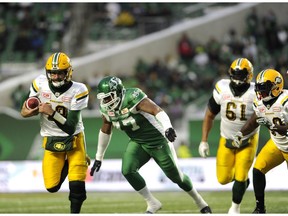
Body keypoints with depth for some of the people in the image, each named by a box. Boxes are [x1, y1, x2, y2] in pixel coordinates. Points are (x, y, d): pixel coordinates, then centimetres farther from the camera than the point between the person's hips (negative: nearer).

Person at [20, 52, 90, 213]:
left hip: (74, 139, -3)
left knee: (77, 185, -12)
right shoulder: (40, 84, -11)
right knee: (52, 187, 0)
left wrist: (51, 113, -35)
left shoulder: (78, 91, -20)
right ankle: (66, 165, 30)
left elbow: (70, 128, -23)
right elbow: (24, 112, -1)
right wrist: (36, 110, -24)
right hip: (51, 140, 3)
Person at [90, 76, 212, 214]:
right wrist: (99, 157, 15)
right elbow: (105, 131, 11)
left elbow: (157, 110, -37)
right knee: (127, 170, -17)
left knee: (175, 175, 4)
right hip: (137, 142, 6)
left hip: (157, 139, -6)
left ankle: (200, 201, 30)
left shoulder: (132, 97, -28)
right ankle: (152, 204, -2)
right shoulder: (106, 109, -5)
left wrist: (168, 127, -55)